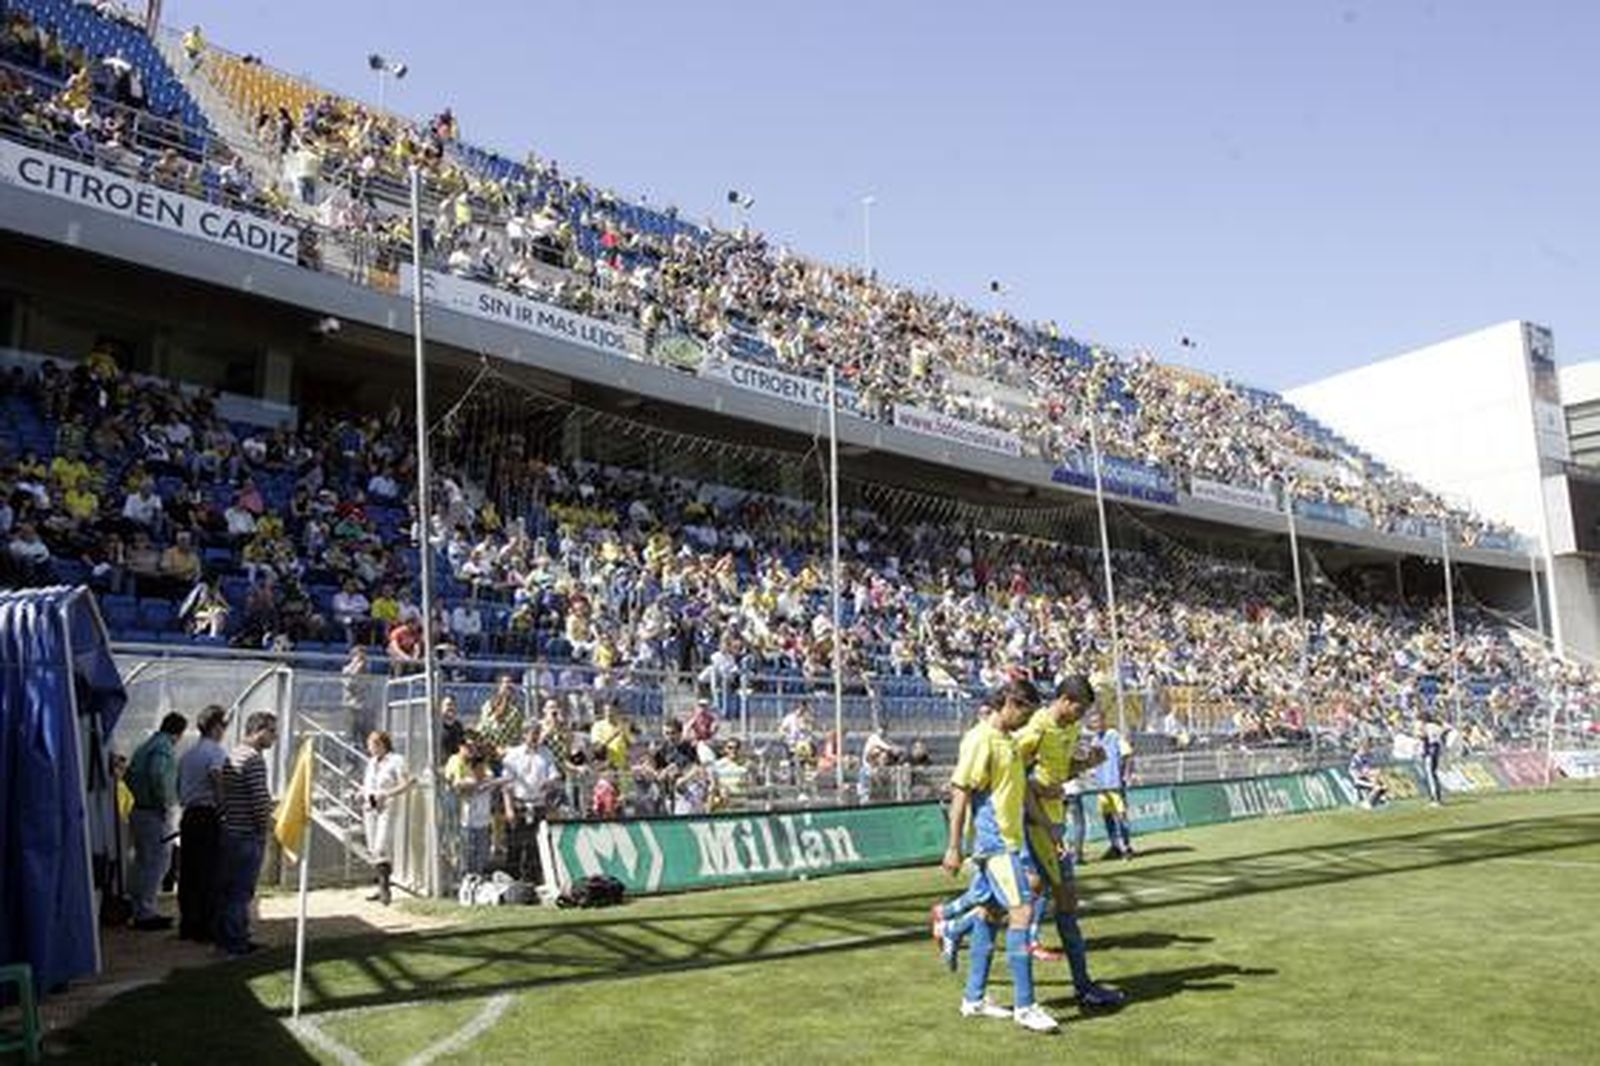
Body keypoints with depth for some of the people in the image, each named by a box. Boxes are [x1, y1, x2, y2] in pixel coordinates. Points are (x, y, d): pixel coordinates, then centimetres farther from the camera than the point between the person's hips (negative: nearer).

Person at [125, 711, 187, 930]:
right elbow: (158, 776, -28)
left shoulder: (145, 746, 15)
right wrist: (164, 803, -18)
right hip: (156, 814, -10)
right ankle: (146, 913, -3)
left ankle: (140, 911, 23)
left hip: (139, 811, 10)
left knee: (143, 862, 16)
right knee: (157, 863, -4)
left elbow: (129, 775, 19)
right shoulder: (165, 748, -14)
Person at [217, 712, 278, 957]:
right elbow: (260, 797, -21)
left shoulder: (232, 755, 14)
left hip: (230, 831, 9)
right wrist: (266, 824, -7)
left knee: (230, 888, 15)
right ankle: (236, 944, 3)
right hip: (248, 834, -9)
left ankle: (225, 938, 23)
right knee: (241, 890, -3)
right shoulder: (254, 758, -16)